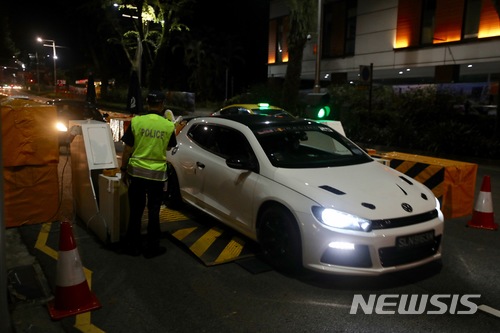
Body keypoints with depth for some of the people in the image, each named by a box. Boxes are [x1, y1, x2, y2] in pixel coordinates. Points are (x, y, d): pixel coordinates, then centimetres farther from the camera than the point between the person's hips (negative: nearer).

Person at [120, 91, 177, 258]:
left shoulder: (136, 121, -6)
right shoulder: (169, 125, -6)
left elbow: (127, 149, -4)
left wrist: (123, 170, 8)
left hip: (137, 171, 1)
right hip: (157, 174, -1)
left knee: (135, 210, 12)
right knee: (153, 211, 10)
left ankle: (132, 246, 22)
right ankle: (151, 247, 18)